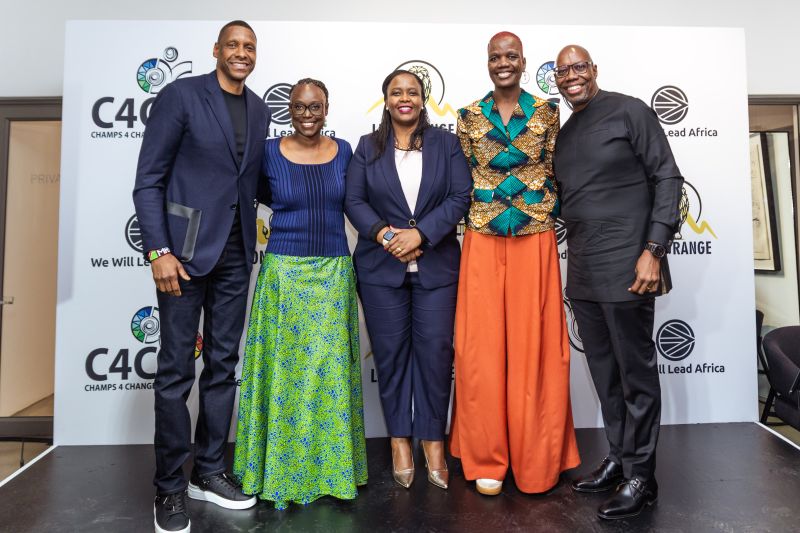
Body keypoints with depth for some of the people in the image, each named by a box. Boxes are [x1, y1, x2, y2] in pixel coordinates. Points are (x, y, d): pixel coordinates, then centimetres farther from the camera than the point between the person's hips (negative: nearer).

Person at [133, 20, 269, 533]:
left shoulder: (259, 110, 13)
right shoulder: (181, 95, -3)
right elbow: (148, 179, -6)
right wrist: (159, 250, -14)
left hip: (235, 253, 5)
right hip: (185, 248, -5)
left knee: (223, 364, 10)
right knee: (176, 369, 0)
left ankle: (209, 471, 25)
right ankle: (170, 487, 16)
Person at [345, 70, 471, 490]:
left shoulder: (445, 143, 9)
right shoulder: (368, 147, 11)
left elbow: (460, 197, -2)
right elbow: (353, 200, 3)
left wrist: (420, 233, -14)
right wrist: (384, 234, -14)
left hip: (436, 265, 0)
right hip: (381, 267, 1)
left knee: (435, 352, -1)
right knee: (391, 353, 5)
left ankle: (433, 441, 15)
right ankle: (400, 439, 19)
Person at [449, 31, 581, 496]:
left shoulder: (547, 112, 7)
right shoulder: (470, 117, 8)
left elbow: (556, 173, 8)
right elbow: (464, 179, 10)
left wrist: (547, 216, -1)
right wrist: (479, 214, 2)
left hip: (535, 241, 0)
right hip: (483, 242, 1)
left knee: (534, 345, 3)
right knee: (483, 346, 2)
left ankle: (537, 458, 19)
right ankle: (488, 458, 16)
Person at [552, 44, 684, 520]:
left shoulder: (629, 111, -2)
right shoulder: (565, 133, 16)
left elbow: (667, 177, -7)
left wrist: (653, 249, -15)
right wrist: (573, 253, 13)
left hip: (625, 268, -7)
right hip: (582, 274, 7)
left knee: (636, 373, 2)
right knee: (604, 372, 14)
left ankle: (640, 476, 15)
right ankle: (619, 458, 28)